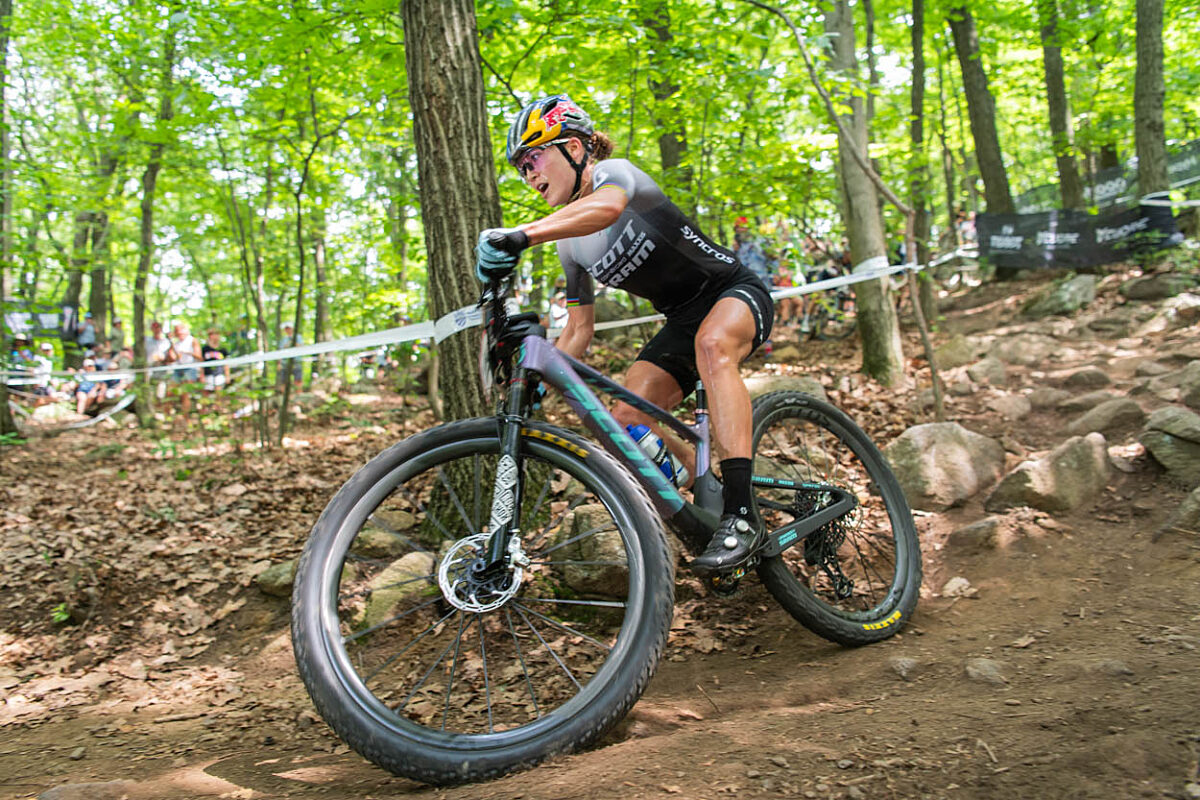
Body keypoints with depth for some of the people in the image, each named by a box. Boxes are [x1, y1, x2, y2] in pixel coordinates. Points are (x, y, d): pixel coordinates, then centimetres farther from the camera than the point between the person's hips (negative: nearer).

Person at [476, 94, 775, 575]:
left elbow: (606, 207, -45)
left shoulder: (615, 172, -18)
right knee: (628, 419, -15)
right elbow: (580, 328, 9)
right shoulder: (569, 244, 4)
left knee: (712, 346, -41)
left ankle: (742, 515, -44)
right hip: (682, 321, 7)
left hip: (734, 291, -7)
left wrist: (521, 235, -59)